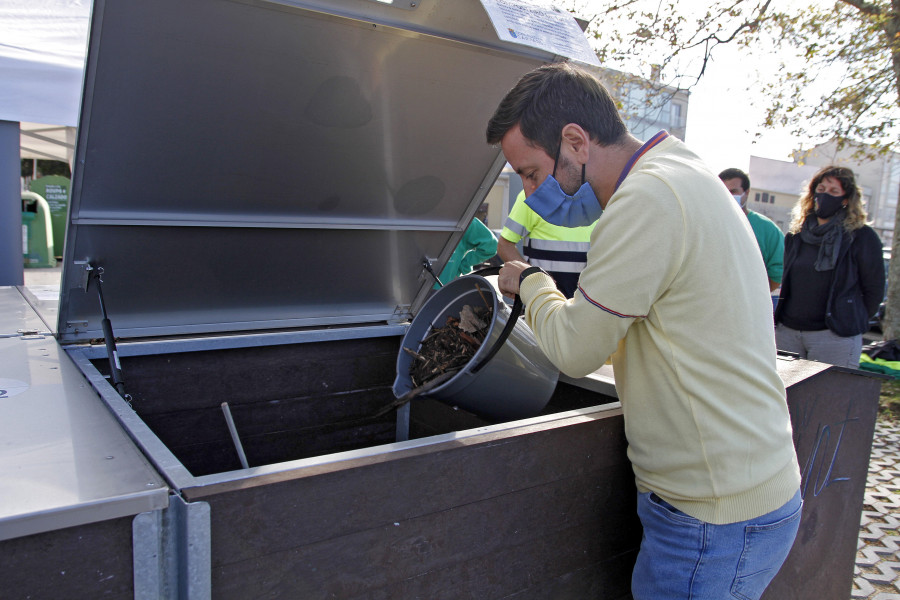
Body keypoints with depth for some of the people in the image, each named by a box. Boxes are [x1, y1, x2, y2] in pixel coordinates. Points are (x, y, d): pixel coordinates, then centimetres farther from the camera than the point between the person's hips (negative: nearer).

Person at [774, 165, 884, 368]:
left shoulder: (862, 236, -2)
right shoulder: (796, 235, 13)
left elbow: (874, 290, 0)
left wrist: (852, 321, 4)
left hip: (835, 336, -5)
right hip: (787, 331, 5)